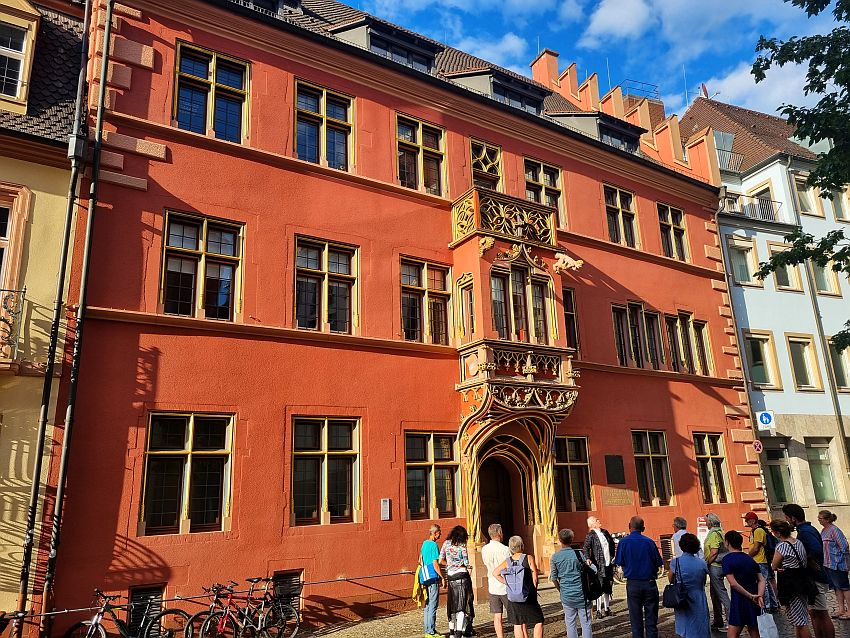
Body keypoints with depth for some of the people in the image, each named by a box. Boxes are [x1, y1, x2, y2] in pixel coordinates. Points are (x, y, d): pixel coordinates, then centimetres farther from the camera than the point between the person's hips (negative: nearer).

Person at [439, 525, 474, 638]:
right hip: (462, 575, -4)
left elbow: (441, 560, 6)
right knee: (462, 603, 1)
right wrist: (468, 566, 14)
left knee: (452, 602, 16)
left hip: (450, 576, 4)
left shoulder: (446, 543, 6)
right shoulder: (462, 545, -6)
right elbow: (466, 563, -8)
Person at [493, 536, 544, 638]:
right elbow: (535, 578, -10)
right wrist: (533, 590, 5)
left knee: (518, 624, 11)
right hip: (528, 596, -4)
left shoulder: (508, 561, 1)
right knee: (538, 622, 9)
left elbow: (495, 573, 4)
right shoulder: (528, 558, -10)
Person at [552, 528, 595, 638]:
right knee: (585, 622, 7)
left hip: (566, 595, 1)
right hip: (581, 594, -1)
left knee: (570, 622, 11)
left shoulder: (555, 557, -3)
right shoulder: (578, 554, -8)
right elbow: (593, 570, -4)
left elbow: (554, 578, 2)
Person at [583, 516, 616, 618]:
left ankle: (606, 608, 24)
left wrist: (612, 556, 20)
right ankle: (598, 610, 2)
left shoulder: (605, 532, 10)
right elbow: (586, 548, -18)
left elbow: (612, 544, 24)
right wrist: (588, 558, -33)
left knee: (608, 587, 12)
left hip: (608, 564, 6)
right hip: (599, 565, -6)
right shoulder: (590, 535, -9)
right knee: (599, 588, -6)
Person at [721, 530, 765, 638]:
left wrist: (750, 596, -13)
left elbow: (733, 583, -18)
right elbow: (761, 580, 5)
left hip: (739, 600, -7)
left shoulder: (727, 559, -9)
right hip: (754, 601, 7)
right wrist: (760, 596, -7)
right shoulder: (749, 558, 11)